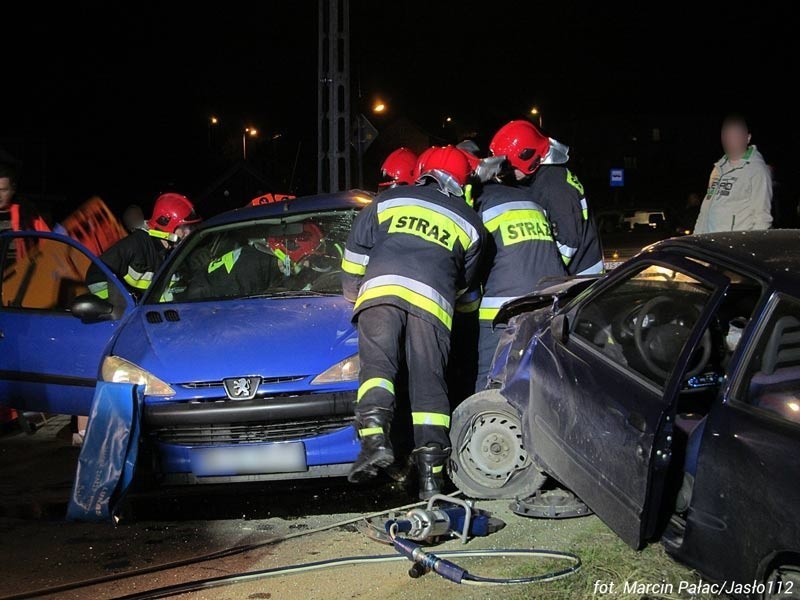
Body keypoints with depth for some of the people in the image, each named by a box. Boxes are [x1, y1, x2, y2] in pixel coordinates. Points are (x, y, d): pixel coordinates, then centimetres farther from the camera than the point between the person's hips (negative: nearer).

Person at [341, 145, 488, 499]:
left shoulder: (387, 201, 24)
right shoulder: (470, 223, 26)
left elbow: (354, 255, 24)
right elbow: (464, 281, 33)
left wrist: (353, 294, 37)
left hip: (380, 290, 0)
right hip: (433, 301, 1)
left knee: (376, 364, -2)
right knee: (429, 381, 3)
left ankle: (374, 437, -26)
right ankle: (431, 471, -1)